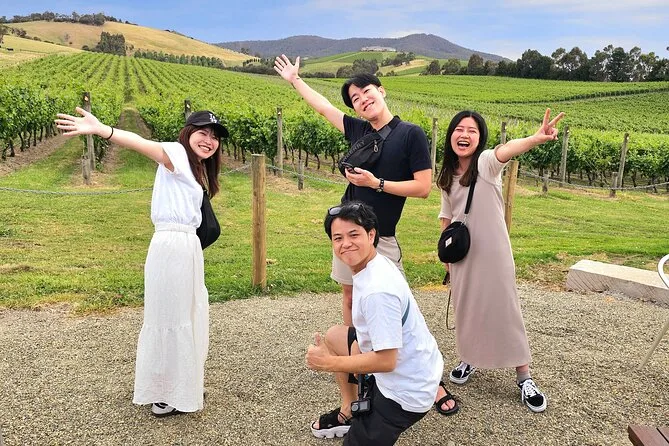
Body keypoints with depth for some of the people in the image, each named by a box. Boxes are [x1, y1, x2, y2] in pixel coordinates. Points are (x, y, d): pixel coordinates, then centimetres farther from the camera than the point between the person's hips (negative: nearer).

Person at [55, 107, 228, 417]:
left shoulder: (196, 169, 19)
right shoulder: (177, 154, -9)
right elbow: (144, 145, -29)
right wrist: (102, 130, -45)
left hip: (189, 246, 10)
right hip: (172, 245, -10)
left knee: (189, 316, 19)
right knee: (169, 319, 0)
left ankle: (183, 384, 35)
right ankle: (165, 397, 14)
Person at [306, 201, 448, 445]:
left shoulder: (377, 291, -31)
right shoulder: (376, 263, -3)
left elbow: (385, 361, -28)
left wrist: (328, 363, -19)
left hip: (405, 392, -9)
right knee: (334, 336, 23)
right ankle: (350, 411, 33)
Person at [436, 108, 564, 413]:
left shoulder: (486, 163, -13)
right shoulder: (448, 175, 4)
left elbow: (506, 150, -37)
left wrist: (535, 139, -58)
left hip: (492, 253, -5)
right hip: (461, 254, 5)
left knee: (505, 310, 0)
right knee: (465, 309, 15)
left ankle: (524, 377, 13)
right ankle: (469, 359, 37)